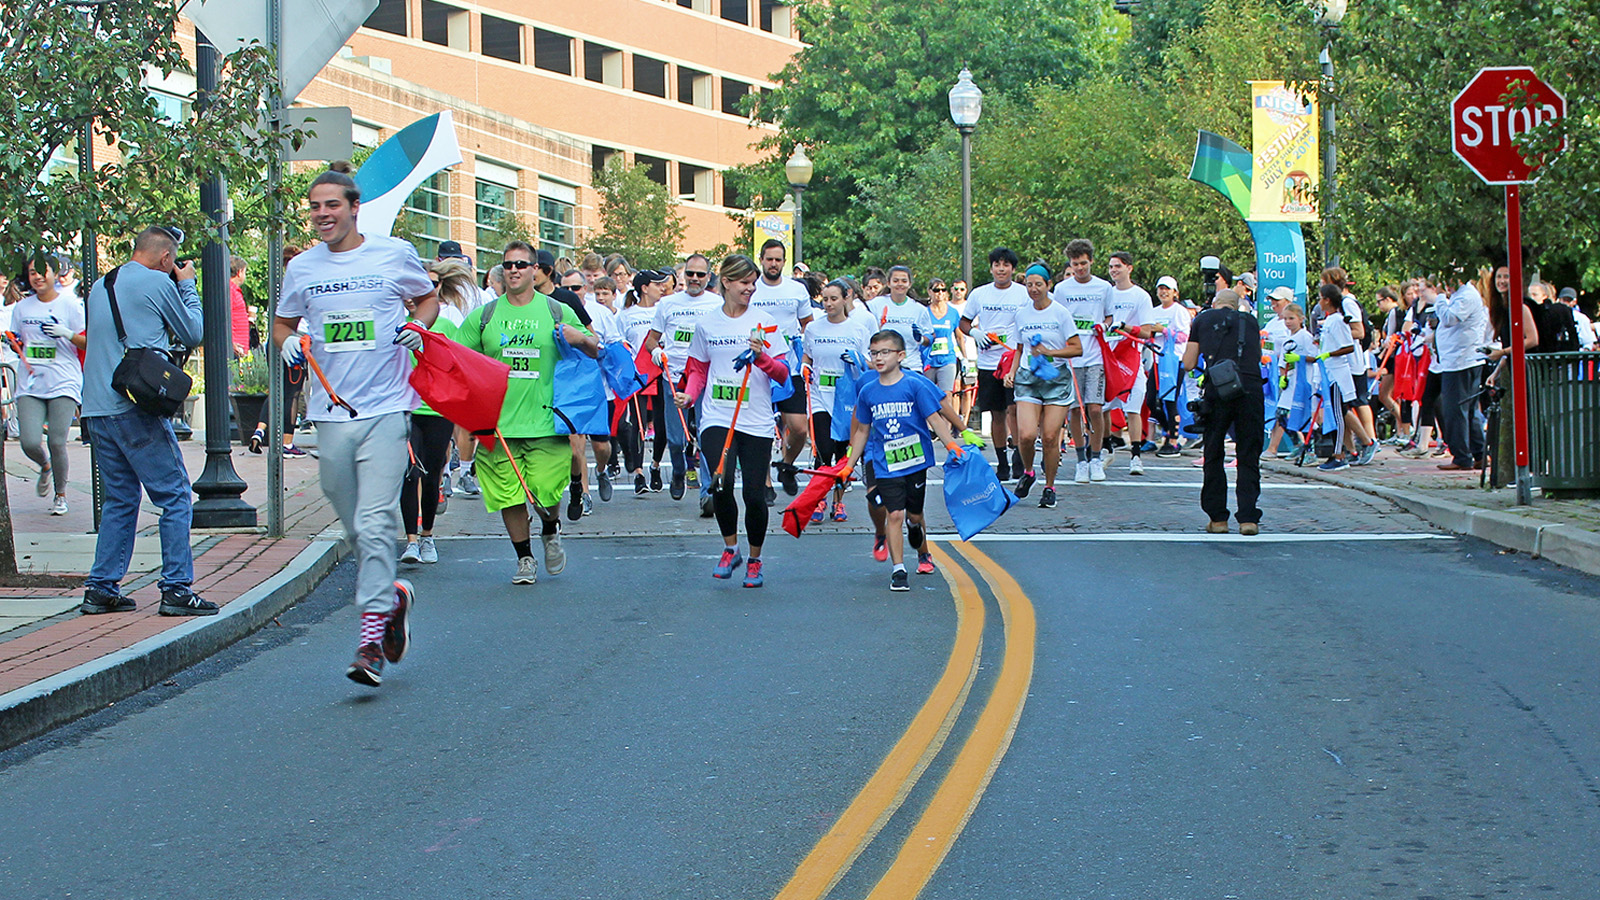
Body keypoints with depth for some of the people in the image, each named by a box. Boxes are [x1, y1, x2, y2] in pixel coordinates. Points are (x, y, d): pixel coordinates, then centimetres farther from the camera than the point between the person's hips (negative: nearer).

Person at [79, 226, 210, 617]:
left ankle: (101, 588, 12)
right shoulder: (157, 283, -4)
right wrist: (187, 286, 17)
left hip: (96, 408, 7)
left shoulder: (100, 287, 16)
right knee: (174, 496, -2)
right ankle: (176, 588, -6)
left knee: (119, 498, 15)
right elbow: (193, 334, 4)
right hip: (136, 406, -7)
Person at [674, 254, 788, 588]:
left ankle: (754, 561, 20)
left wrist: (762, 358, -17)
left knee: (755, 494, -3)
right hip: (717, 418, 1)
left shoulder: (763, 322, 3)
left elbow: (783, 374, 1)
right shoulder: (706, 323, 8)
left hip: (756, 421, -1)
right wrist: (688, 395, 1)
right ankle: (730, 548, 6)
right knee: (721, 483, -19)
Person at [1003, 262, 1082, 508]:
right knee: (1026, 434, -14)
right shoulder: (1022, 314, 10)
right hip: (1028, 378, 2)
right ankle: (1027, 472, 15)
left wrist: (1049, 352, -14)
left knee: (1050, 437, -7)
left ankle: (1049, 488, 10)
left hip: (1057, 379, -2)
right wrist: (1012, 371, 6)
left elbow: (1077, 349, -2)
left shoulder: (1061, 313, -2)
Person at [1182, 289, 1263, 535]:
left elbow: (1188, 364, 15)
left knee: (1213, 455, 12)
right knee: (1249, 457, 7)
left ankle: (1218, 517, 12)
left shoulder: (1203, 319, 16)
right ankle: (1248, 517, 0)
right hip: (1251, 388, 1)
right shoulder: (1250, 321, 20)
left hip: (1218, 390, -1)